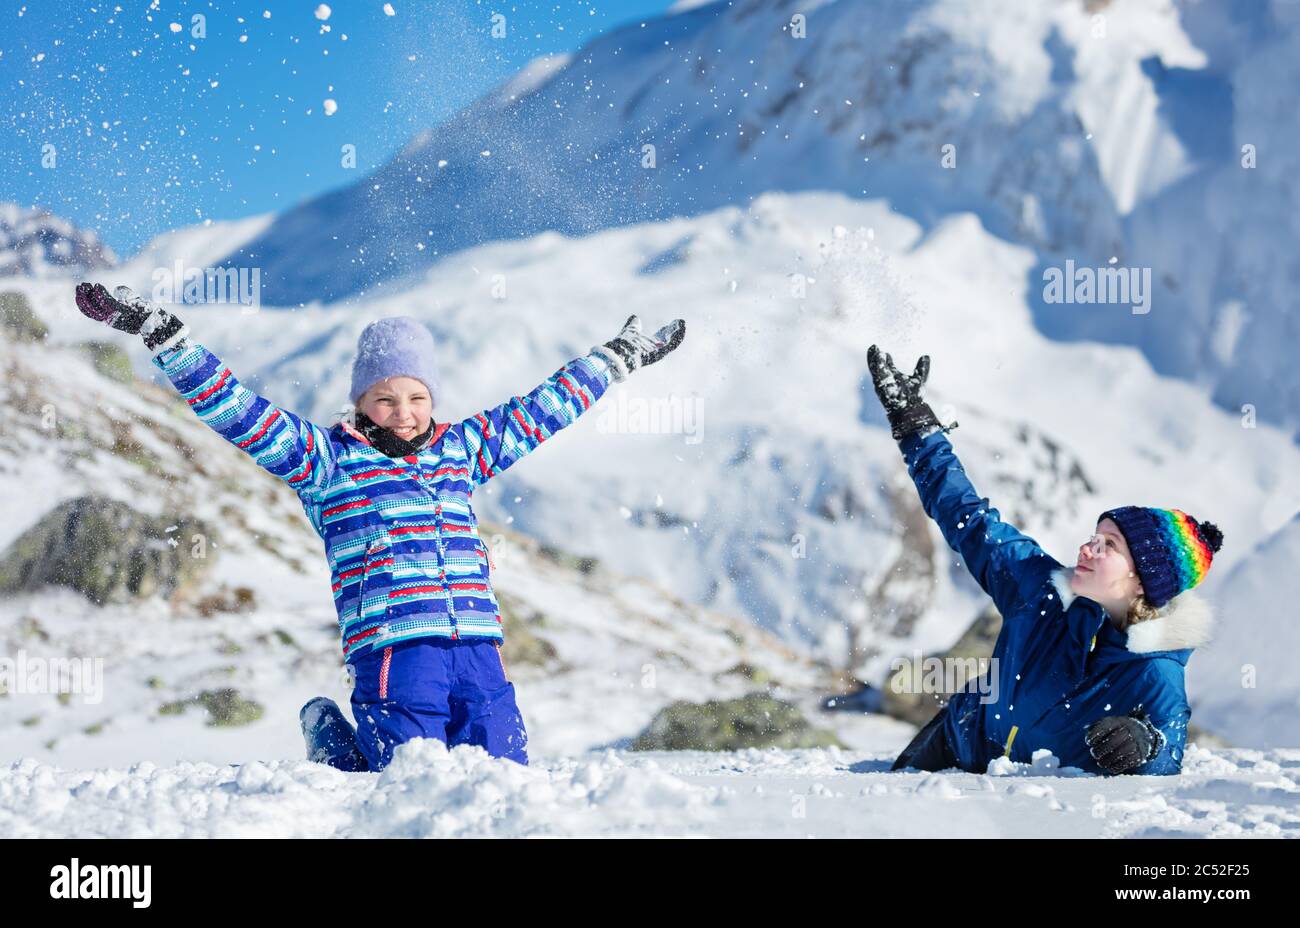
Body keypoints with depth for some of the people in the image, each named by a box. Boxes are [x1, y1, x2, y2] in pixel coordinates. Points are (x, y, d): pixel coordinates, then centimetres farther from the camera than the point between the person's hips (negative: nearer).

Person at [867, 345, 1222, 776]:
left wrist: (1144, 747, -46)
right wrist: (913, 420, 2)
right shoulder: (1042, 586, -12)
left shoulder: (1155, 677, -26)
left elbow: (1167, 769, -21)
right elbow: (971, 519, 0)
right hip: (954, 745, 4)